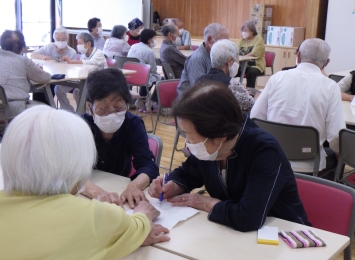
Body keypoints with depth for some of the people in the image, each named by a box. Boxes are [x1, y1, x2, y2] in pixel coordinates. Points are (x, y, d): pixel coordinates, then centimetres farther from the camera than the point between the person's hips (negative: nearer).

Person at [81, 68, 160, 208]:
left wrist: (134, 185, -39)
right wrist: (95, 192, -46)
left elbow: (148, 165, -17)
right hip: (83, 197, -2)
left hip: (120, 194, 2)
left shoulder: (134, 124, -8)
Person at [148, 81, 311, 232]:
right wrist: (174, 187, -9)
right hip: (231, 232, 5)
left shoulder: (265, 152, -27)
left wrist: (206, 203, -23)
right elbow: (186, 174, 13)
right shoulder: (208, 149, -8)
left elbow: (248, 218, -39)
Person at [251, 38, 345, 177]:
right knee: (334, 156, 26)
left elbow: (254, 118, 1)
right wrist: (338, 150, 10)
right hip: (307, 167, -3)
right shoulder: (330, 87, -8)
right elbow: (336, 137, -13)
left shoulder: (277, 77, -1)